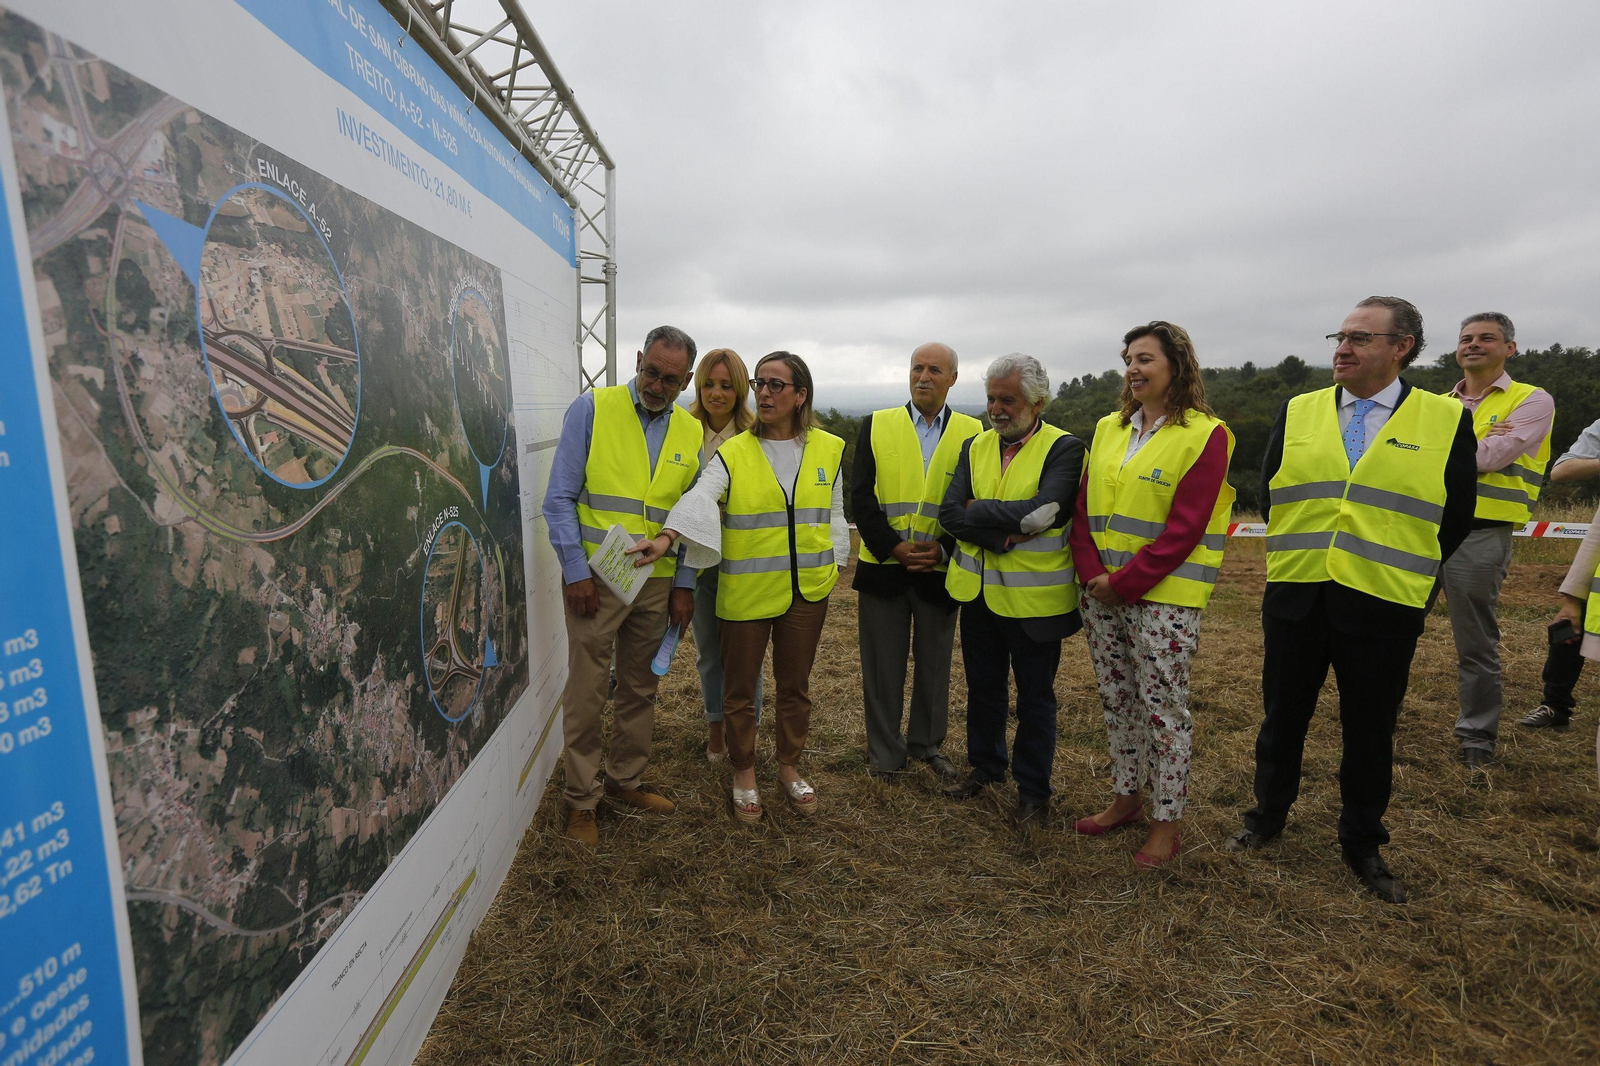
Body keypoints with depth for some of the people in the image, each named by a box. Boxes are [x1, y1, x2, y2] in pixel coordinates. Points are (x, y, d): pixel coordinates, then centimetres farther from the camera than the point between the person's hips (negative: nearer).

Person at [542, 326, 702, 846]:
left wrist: (684, 584, 4)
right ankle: (581, 799, 19)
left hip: (658, 582, 4)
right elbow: (560, 498, -6)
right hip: (596, 578, -4)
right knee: (586, 692, 3)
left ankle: (626, 779, 33)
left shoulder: (691, 433, 7)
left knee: (641, 688, 15)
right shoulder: (593, 409, -4)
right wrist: (576, 570, -12)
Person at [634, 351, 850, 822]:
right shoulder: (734, 453, -4)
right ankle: (744, 774, 31)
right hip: (747, 590, -2)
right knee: (740, 687, 9)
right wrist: (667, 537, -37)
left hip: (807, 590, 2)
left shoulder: (830, 449, 4)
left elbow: (834, 513, 12)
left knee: (795, 685, 16)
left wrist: (832, 566, 11)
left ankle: (789, 767, 36)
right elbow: (700, 499, -20)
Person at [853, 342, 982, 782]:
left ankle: (927, 743, 33)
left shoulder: (971, 432, 3)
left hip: (939, 569, 1)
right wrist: (893, 547, -13)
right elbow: (861, 497, -3)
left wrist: (943, 548, -14)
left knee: (934, 664, 14)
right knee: (882, 664, 8)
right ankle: (884, 752, 24)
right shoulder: (876, 425, 3)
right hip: (883, 566, 0)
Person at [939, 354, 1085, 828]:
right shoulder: (975, 446, 5)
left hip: (1033, 596, -4)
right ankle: (985, 767, 40)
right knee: (983, 687, 19)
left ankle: (1033, 789, 28)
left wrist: (978, 511, -16)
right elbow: (950, 513, -7)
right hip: (978, 592, 5)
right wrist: (1005, 535, -20)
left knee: (1035, 697, 11)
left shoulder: (1064, 448, -9)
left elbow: (1044, 511, -26)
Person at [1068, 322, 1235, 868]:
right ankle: (1126, 797, 30)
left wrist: (1124, 581, -15)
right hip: (1102, 592, 6)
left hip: (1164, 595, -6)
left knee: (1162, 707, 2)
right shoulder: (1108, 429, 11)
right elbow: (1084, 509, 7)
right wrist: (1093, 573, -6)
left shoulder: (1205, 435, -7)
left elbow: (1184, 529, -14)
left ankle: (1166, 822, 17)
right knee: (1116, 700, 14)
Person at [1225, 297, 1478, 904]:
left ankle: (1363, 845, 30)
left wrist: (1405, 576, 5)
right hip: (1295, 600, 2)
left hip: (1383, 608, -2)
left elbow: (1455, 519, 3)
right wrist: (1297, 556, 9)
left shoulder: (1448, 421, -2)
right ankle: (1267, 817, 33)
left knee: (1370, 734, 11)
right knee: (1282, 718, 14)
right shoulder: (1297, 413, 4)